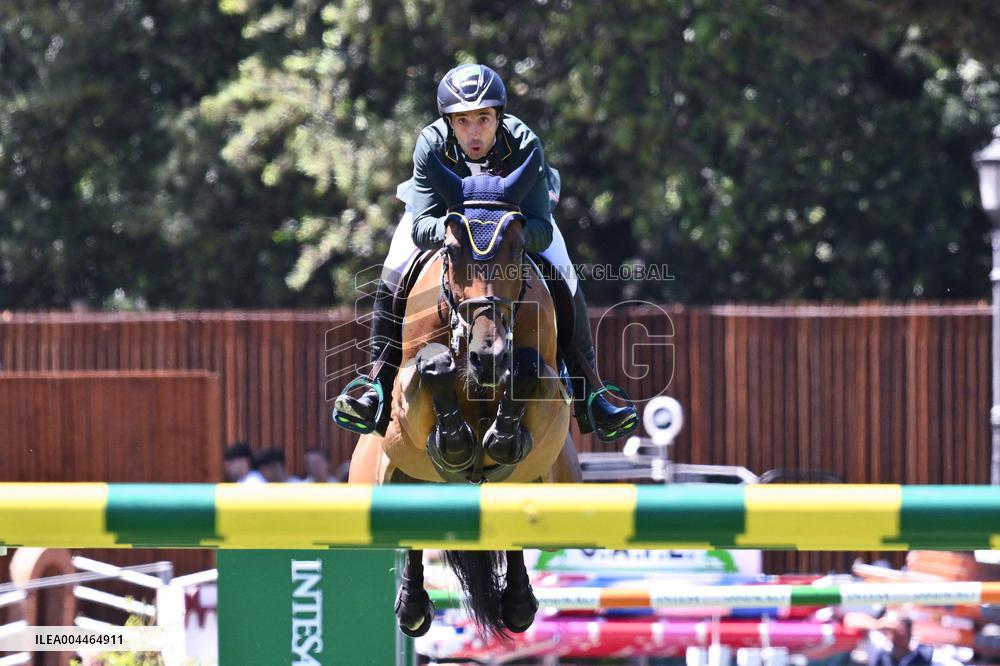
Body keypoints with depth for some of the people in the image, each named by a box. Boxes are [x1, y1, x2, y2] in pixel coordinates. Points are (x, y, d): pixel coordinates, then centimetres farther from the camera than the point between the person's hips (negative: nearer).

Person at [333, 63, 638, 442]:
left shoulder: (524, 144, -38)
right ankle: (380, 387, -12)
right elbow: (421, 225, -38)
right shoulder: (431, 144, -36)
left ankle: (588, 396, -6)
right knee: (393, 276, -20)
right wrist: (446, 230, -61)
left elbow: (542, 229, -42)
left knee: (565, 281, -16)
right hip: (443, 211, 0)